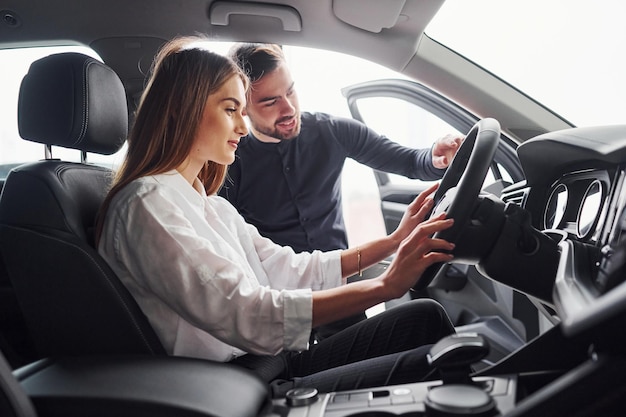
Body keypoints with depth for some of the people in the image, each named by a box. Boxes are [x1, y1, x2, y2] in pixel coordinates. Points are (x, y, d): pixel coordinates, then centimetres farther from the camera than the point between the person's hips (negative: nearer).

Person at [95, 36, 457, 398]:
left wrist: (394, 241, 8)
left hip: (275, 365, 9)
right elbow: (245, 317, -25)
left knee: (425, 317, 1)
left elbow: (289, 271, 12)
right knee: (431, 367, -17)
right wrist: (384, 285, -25)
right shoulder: (147, 205, -15)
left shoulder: (210, 205, 15)